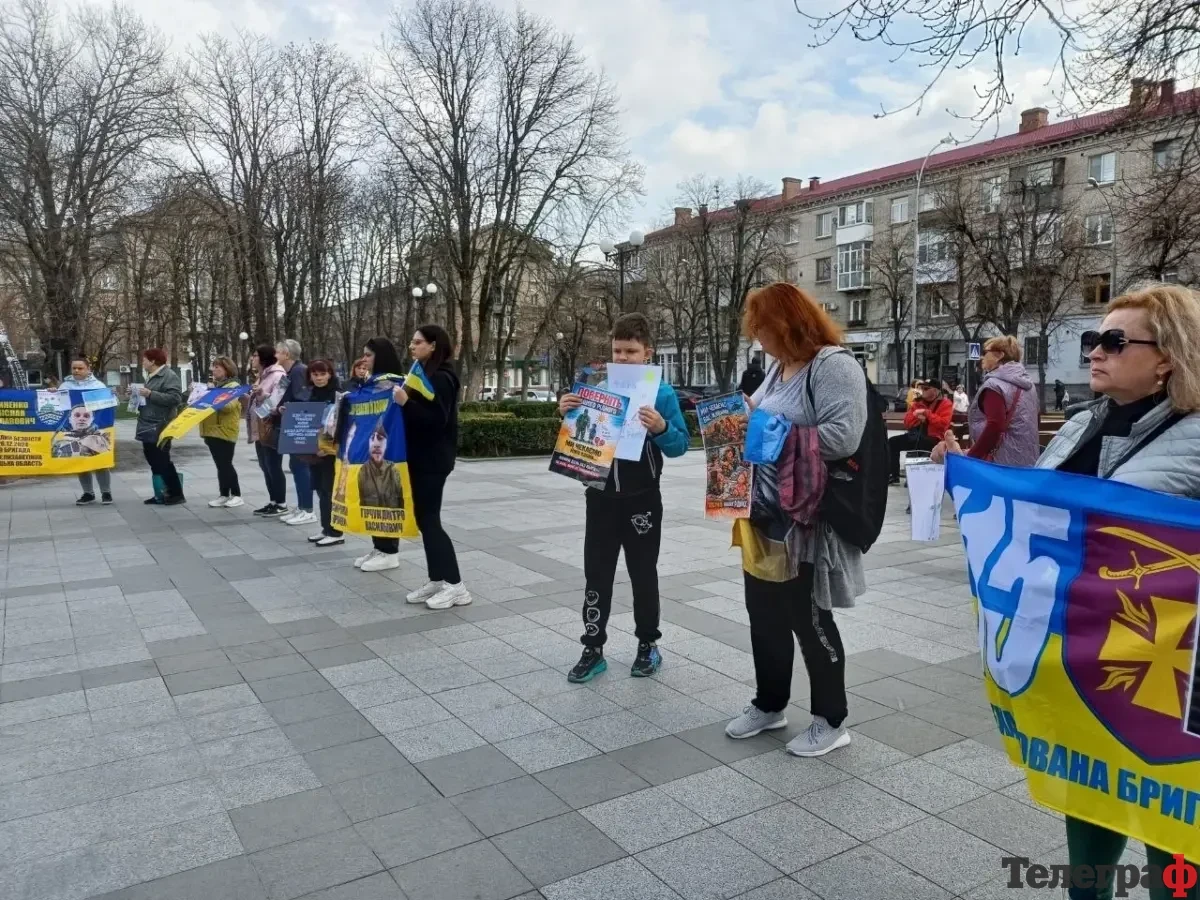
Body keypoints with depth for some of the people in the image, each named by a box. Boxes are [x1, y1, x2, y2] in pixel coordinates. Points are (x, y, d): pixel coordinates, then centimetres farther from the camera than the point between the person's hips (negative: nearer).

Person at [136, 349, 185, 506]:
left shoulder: (169, 376, -13)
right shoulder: (151, 376, 17)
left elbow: (175, 398, -24)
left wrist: (150, 394, -23)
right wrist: (141, 395, 11)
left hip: (160, 427, -10)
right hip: (149, 425, 10)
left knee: (162, 460, -6)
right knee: (154, 461, 12)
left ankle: (176, 494, 1)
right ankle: (162, 493, 19)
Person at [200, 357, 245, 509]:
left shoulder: (233, 385, -7)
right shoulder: (213, 384, 20)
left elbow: (228, 406, -21)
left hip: (225, 432, -8)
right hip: (212, 431, 8)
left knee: (225, 464, -7)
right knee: (220, 465, 10)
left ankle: (237, 496, -1)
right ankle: (224, 495, 14)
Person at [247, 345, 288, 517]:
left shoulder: (278, 375, -11)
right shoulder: (261, 376, 18)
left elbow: (278, 401, -20)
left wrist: (262, 394, -32)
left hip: (271, 429, -10)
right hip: (259, 428, 10)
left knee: (274, 466, -6)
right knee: (265, 466, 12)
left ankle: (282, 504, 2)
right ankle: (273, 501, 18)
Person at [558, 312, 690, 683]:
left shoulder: (662, 394, -6)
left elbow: (680, 445, -9)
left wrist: (661, 428, -28)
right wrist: (567, 414, -10)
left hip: (641, 499, -3)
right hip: (600, 495, 3)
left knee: (643, 573, 9)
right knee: (596, 573, 7)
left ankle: (648, 645, 25)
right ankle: (593, 649, 17)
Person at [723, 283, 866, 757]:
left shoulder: (834, 365, -15)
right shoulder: (779, 367, 13)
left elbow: (842, 436, -27)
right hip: (764, 516, 9)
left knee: (809, 621, 5)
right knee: (764, 616, 17)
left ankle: (831, 721, 23)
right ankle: (769, 705, 35)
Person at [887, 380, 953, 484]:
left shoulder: (945, 403, -3)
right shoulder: (918, 401, 15)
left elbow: (943, 424, -18)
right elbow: (907, 422, 13)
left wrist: (927, 413, -18)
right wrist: (916, 417, -8)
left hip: (934, 438, -7)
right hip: (915, 434, 7)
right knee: (892, 442, -4)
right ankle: (894, 475, -2)